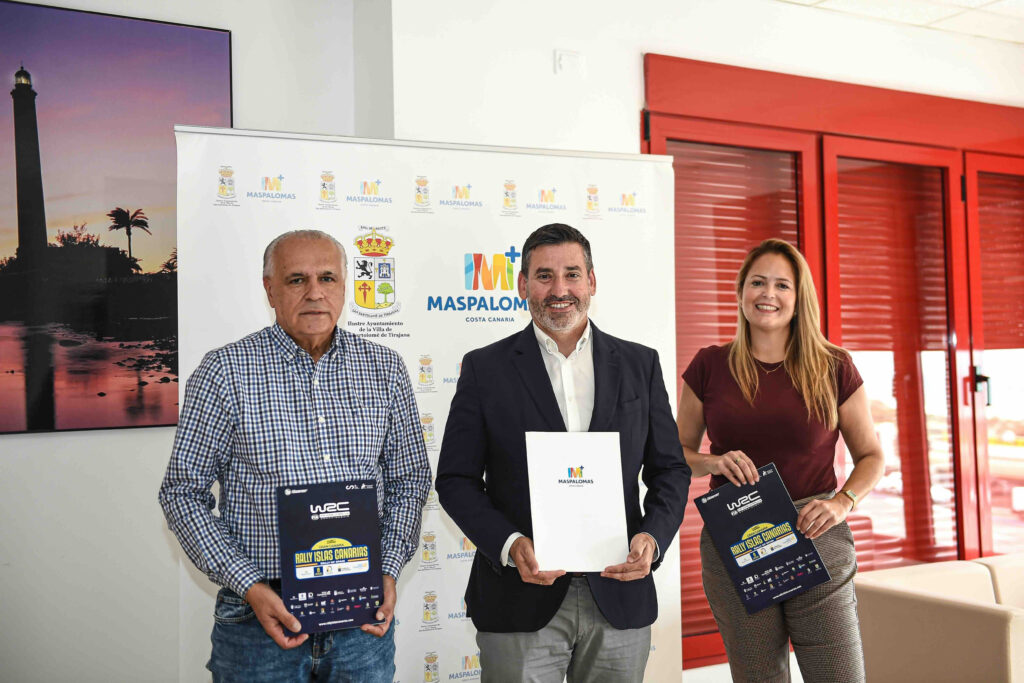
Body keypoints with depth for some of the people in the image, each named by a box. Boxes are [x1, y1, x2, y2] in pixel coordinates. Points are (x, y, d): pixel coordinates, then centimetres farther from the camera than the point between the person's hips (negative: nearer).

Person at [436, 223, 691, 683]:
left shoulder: (640, 364, 7)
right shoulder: (484, 368, 1)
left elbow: (670, 469, 9)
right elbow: (456, 479, 0)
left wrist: (652, 537, -9)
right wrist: (509, 545, -15)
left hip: (620, 599, 2)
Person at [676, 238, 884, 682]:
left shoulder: (833, 368, 3)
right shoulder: (709, 367, 4)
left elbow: (871, 455, 9)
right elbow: (678, 450, 12)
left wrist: (843, 502, -9)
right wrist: (713, 462, -9)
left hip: (815, 541, 0)